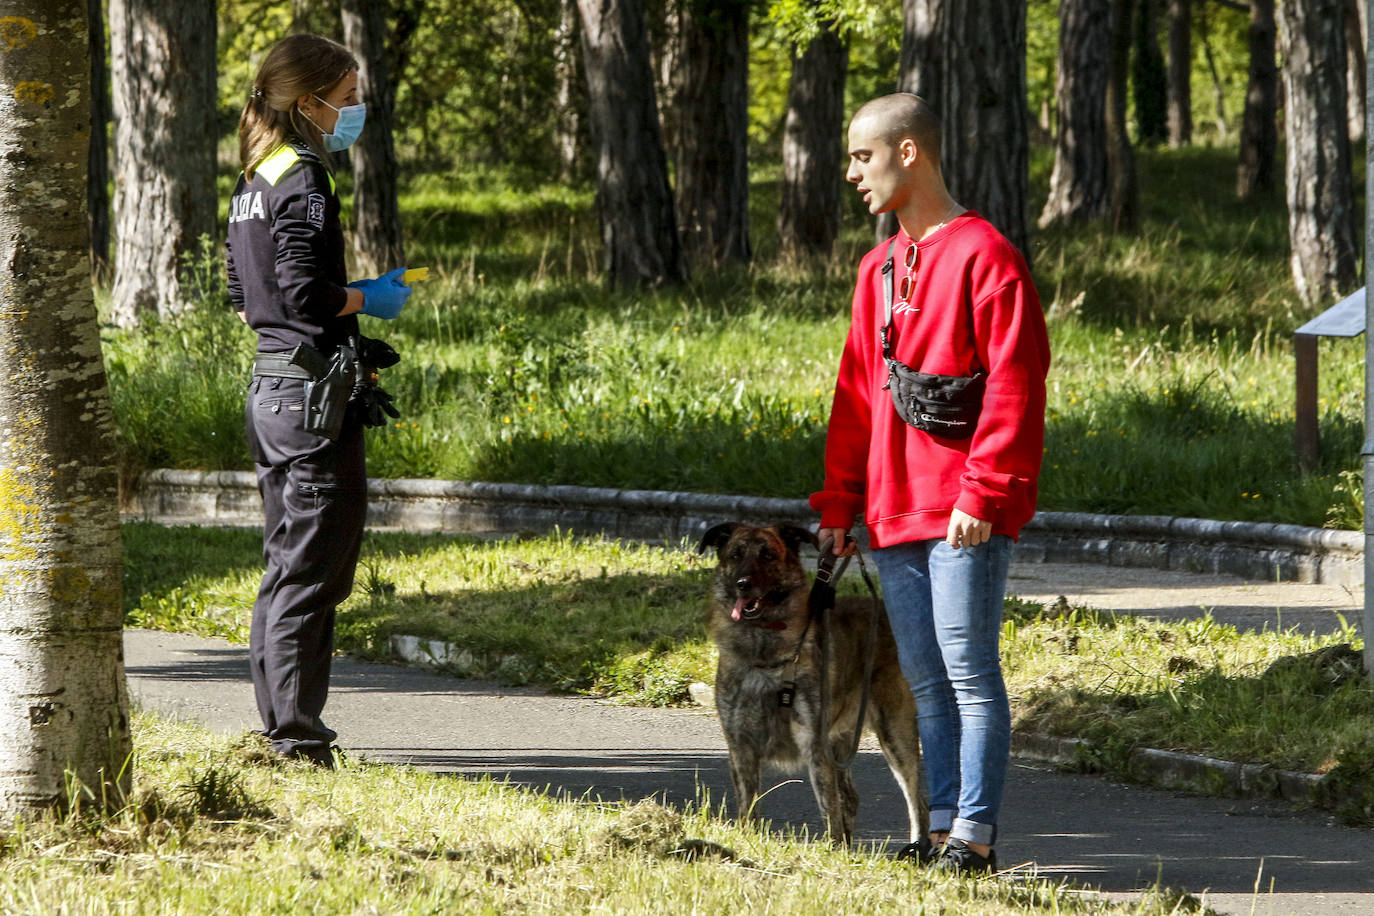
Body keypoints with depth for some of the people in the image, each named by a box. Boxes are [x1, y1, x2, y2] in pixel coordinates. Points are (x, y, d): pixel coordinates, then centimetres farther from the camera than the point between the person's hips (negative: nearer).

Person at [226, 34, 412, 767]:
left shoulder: (255, 180, 14)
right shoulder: (302, 180, -14)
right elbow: (304, 289, -23)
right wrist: (370, 298, -7)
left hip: (270, 383, 10)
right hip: (313, 388, -10)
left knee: (287, 565, 15)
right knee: (314, 573, -6)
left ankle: (279, 731, 19)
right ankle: (299, 739, -5)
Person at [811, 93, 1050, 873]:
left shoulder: (983, 255, -8)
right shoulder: (879, 269, 18)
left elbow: (1014, 385, -14)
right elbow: (857, 392, 21)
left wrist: (983, 491, -19)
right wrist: (839, 502, 17)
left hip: (964, 514, -8)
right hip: (895, 511, 8)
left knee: (969, 670, -7)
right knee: (926, 680, 9)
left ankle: (975, 836, -5)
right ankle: (944, 827, 13)